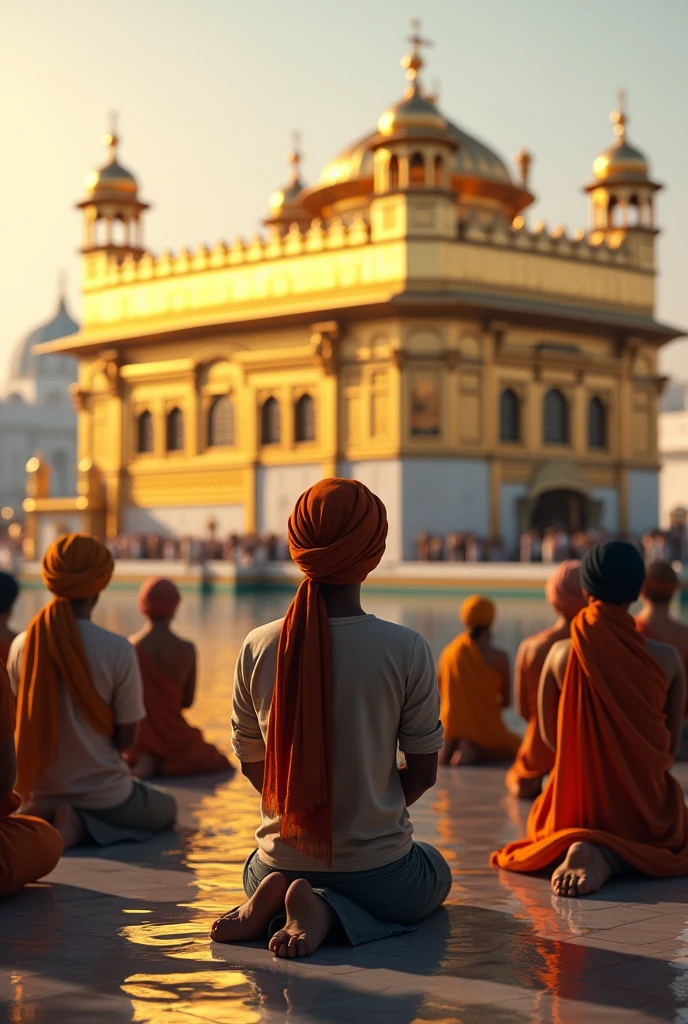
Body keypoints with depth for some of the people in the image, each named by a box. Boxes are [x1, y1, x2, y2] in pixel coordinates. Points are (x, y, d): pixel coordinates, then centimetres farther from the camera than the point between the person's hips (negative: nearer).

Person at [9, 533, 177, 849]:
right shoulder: (117, 650, -18)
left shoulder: (23, 645, -8)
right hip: (105, 795, -5)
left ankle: (57, 822, 3)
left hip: (41, 796, 5)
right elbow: (126, 737, -11)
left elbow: (25, 725, 1)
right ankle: (86, 826, -2)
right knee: (166, 808, 28)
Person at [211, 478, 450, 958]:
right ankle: (326, 911, 0)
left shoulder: (259, 647, -9)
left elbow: (252, 764, 2)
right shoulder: (406, 649, -16)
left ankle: (272, 900, 2)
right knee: (437, 870, 32)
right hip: (377, 870, -4)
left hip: (283, 860, 4)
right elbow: (424, 772, -7)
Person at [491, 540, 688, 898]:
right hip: (643, 808, -3)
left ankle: (567, 849, -1)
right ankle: (608, 858, -6)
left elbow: (550, 735, 2)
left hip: (576, 803, 3)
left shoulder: (561, 654, -9)